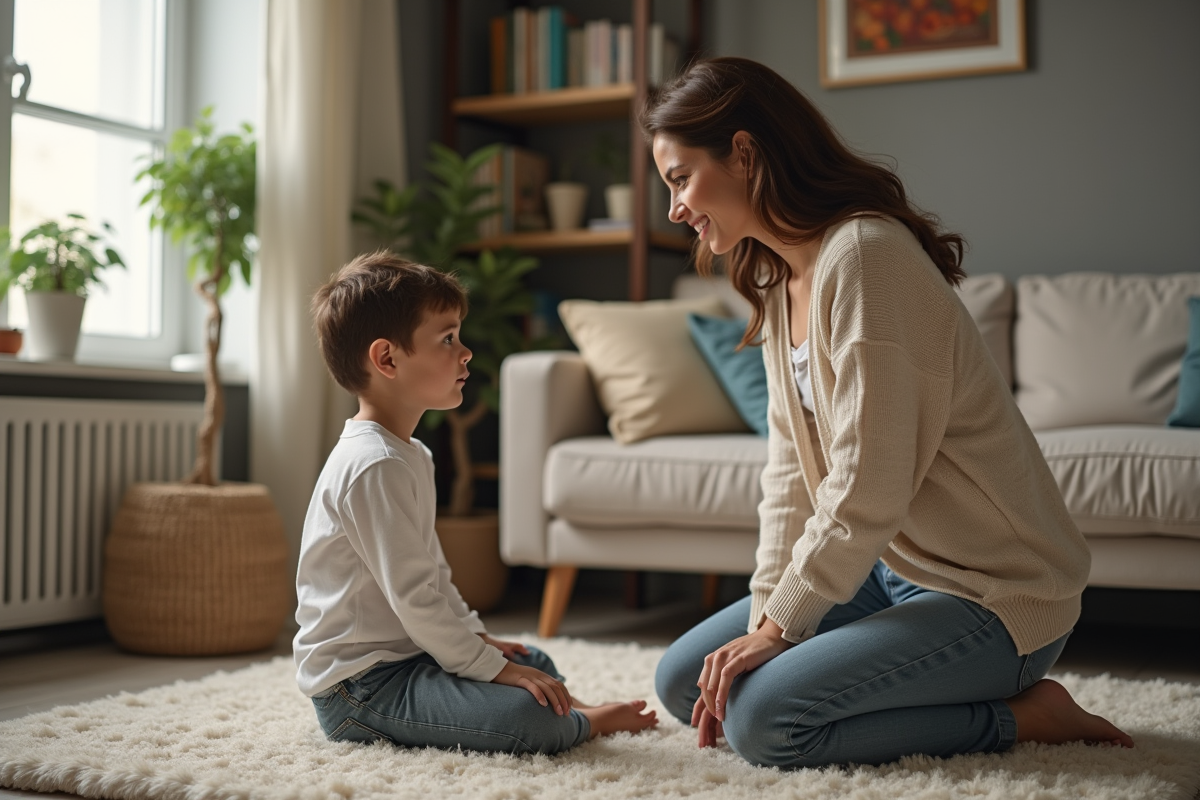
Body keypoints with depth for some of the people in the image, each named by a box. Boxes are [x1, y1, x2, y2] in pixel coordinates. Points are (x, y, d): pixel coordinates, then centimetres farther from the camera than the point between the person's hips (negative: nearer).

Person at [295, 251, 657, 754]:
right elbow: (413, 596, -25)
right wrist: (491, 667, -19)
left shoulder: (406, 455, 15)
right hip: (359, 685, -12)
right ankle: (585, 723, 1)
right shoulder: (376, 466, -22)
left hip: (402, 655, 12)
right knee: (523, 711, -24)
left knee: (534, 663, 21)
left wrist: (477, 637, 14)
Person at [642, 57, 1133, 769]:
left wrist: (776, 628, -17)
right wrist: (763, 620, -4)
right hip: (894, 569, 10)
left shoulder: (864, 256, -23)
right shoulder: (779, 285, 7)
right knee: (685, 681, 7)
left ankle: (1020, 715, -4)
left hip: (998, 594, -9)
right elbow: (791, 477, 5)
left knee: (763, 720, -23)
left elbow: (865, 495, -26)